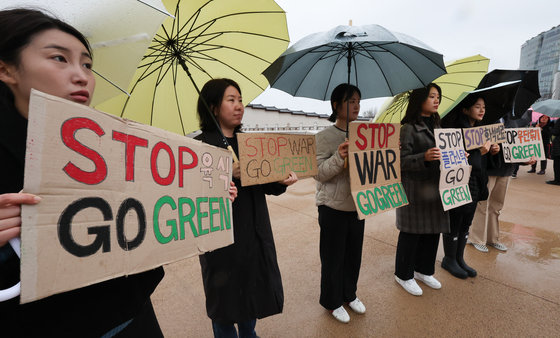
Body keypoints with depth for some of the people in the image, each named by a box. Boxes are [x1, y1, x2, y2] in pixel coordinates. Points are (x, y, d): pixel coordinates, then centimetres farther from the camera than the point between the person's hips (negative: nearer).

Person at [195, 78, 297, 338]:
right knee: (224, 295, 14)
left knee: (253, 285, 21)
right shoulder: (201, 145, -10)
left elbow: (264, 186, 5)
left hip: (254, 232, 5)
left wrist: (282, 182, -15)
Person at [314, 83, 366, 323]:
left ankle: (349, 294, 42)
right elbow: (318, 173, -15)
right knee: (333, 256, 9)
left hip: (357, 203, 6)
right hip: (333, 206, -6)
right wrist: (339, 157, -29)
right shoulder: (325, 136, -11)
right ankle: (332, 301, 32)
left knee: (354, 253, 19)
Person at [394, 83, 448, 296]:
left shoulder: (436, 125, 15)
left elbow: (444, 153, 23)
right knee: (411, 233, 3)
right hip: (414, 189, -8)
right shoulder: (408, 128, -10)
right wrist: (424, 157, -31)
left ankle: (423, 270, 35)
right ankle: (403, 275, 22)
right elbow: (402, 160, -16)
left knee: (433, 231, 15)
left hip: (436, 188, 8)